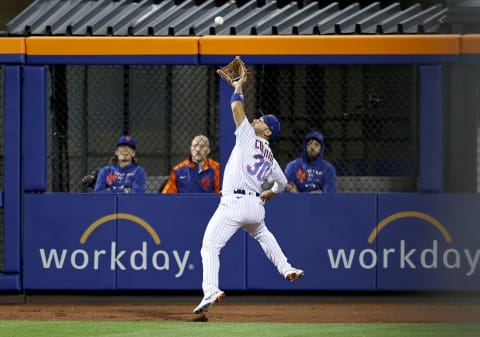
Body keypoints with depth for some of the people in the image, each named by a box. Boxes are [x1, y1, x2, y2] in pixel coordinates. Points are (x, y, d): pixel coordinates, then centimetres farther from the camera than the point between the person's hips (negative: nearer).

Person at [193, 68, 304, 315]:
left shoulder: (248, 136, 4)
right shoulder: (270, 156, 21)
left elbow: (236, 107, 0)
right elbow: (282, 182, 32)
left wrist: (238, 86, 16)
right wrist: (268, 195, 50)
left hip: (233, 204, -7)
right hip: (255, 206, 7)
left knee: (210, 246, -9)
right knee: (262, 234, 38)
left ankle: (211, 290, -28)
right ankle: (286, 269, 32)